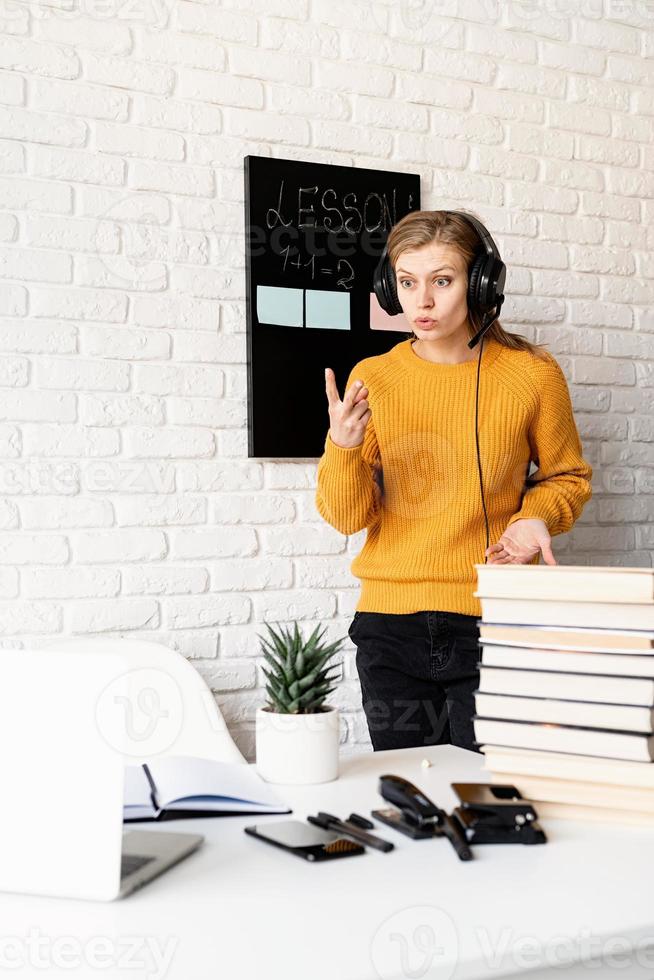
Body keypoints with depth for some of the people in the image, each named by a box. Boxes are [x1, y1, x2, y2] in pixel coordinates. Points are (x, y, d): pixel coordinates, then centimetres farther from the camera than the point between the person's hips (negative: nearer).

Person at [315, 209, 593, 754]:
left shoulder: (532, 373, -2)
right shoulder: (372, 378, 2)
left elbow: (568, 477, 12)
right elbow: (347, 517, 2)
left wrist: (535, 516, -8)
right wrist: (343, 448, -17)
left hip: (492, 620, -2)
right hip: (389, 622, 2)